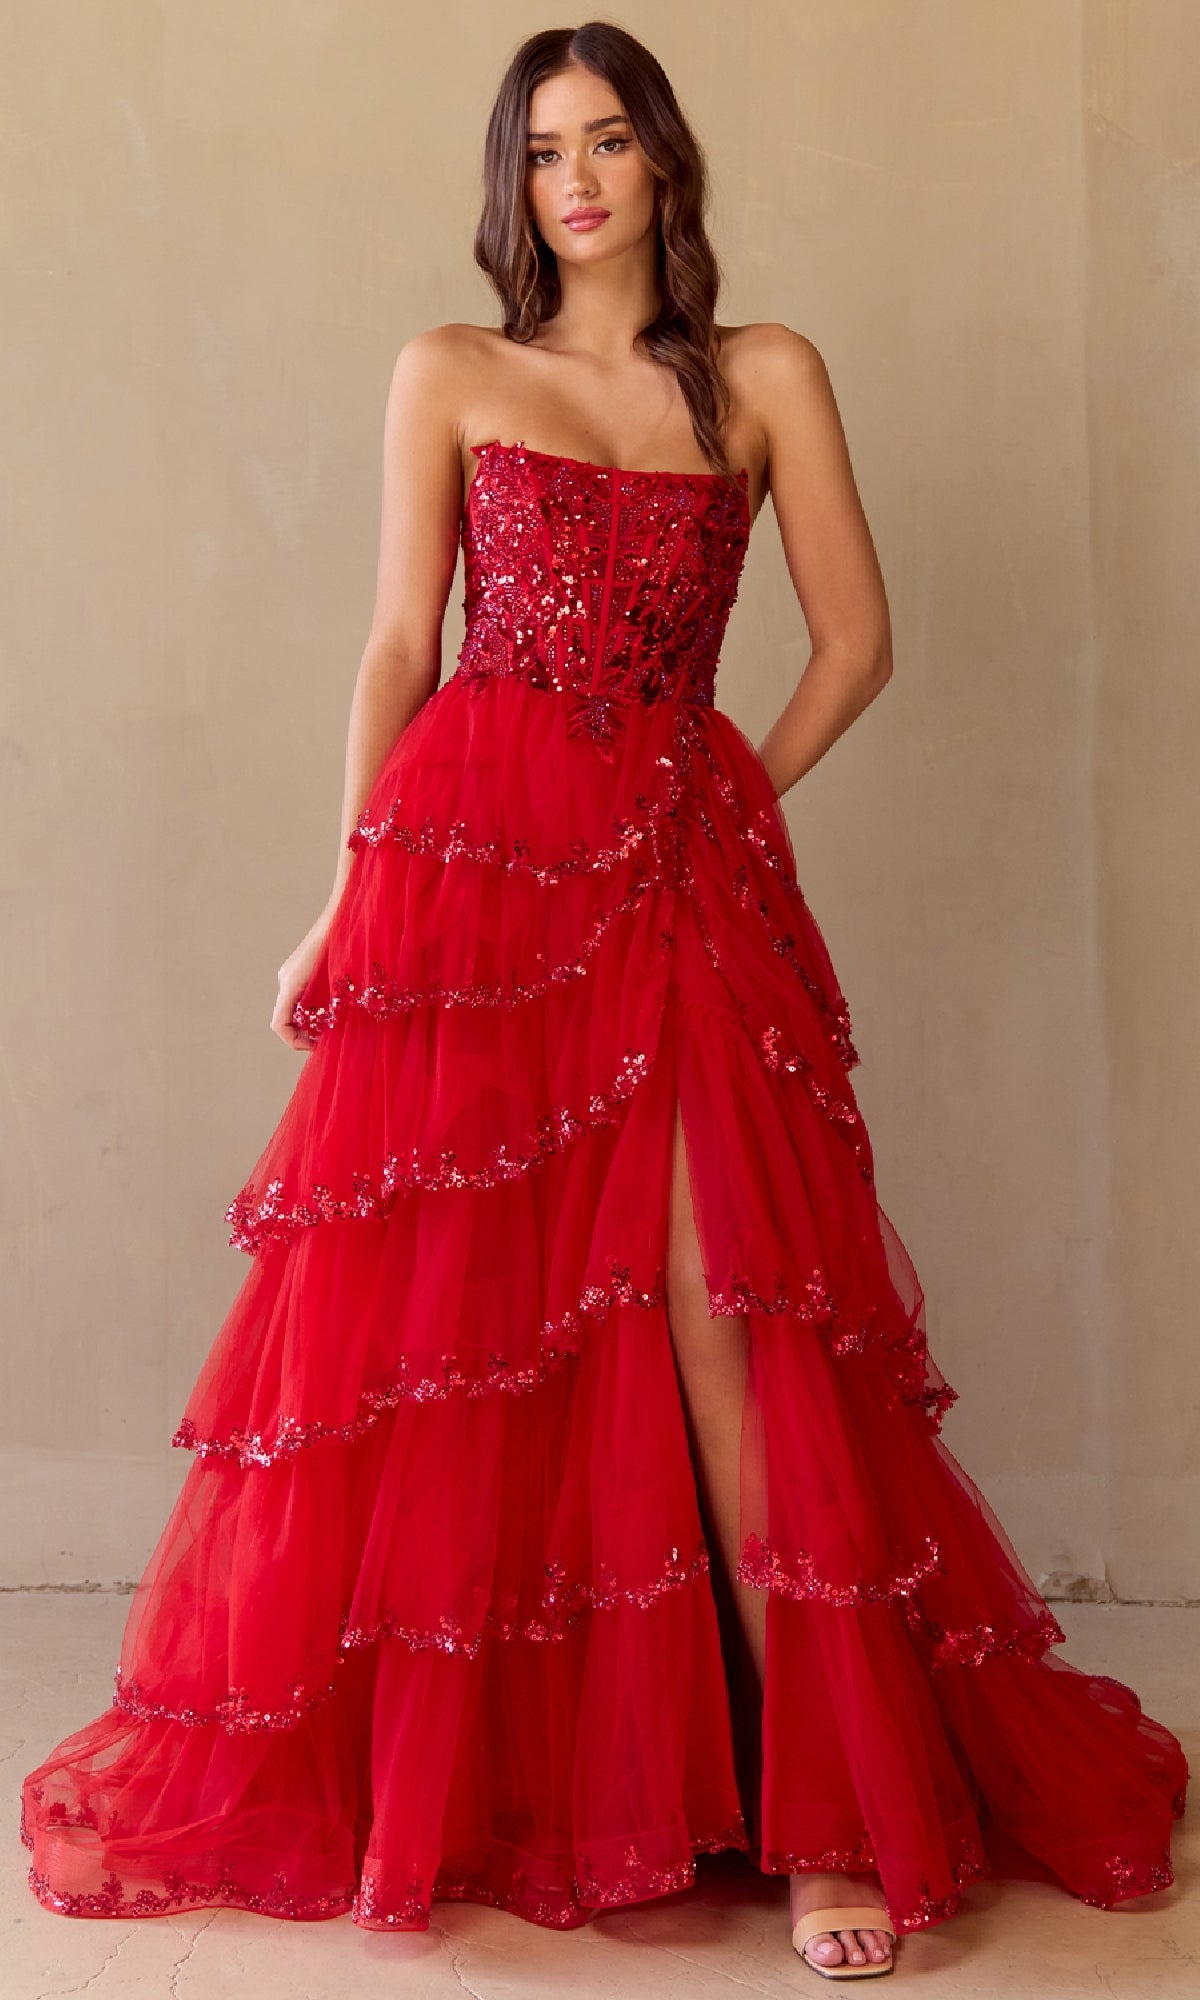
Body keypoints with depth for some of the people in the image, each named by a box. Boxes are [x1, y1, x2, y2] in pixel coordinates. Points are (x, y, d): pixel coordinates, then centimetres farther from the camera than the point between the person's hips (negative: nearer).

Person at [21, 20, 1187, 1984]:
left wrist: (731, 808, 7)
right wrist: (346, 904, 2)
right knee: (435, 1308, 2)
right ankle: (406, 1768, 18)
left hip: (686, 881, 0)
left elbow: (856, 638, 11)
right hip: (469, 862, 0)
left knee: (726, 1318, -8)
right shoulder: (450, 375, 11)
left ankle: (829, 1809, -1)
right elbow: (398, 647, 7)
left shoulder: (766, 377, 11)